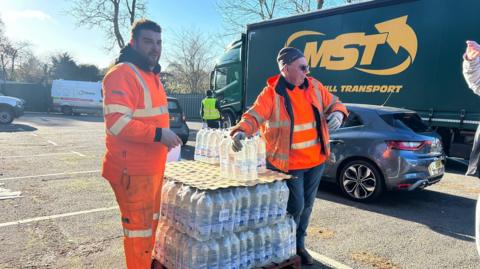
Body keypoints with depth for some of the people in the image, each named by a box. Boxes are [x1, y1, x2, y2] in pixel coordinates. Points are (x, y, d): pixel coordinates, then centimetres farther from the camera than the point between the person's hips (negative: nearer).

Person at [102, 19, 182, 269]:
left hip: (153, 166, 10)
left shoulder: (151, 75, 16)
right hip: (133, 169, -10)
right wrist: (158, 134, -26)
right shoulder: (122, 74, -15)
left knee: (150, 220, 22)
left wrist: (165, 136, 16)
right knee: (139, 227, 1)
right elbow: (117, 122, -25)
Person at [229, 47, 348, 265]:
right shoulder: (272, 93, -13)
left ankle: (299, 244, 38)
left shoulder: (314, 86, 4)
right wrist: (241, 131, -42)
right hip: (288, 162, -6)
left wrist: (337, 114, -9)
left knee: (306, 205, 17)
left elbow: (333, 103, 14)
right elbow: (254, 116, -23)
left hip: (316, 159, 6)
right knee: (295, 206, 1)